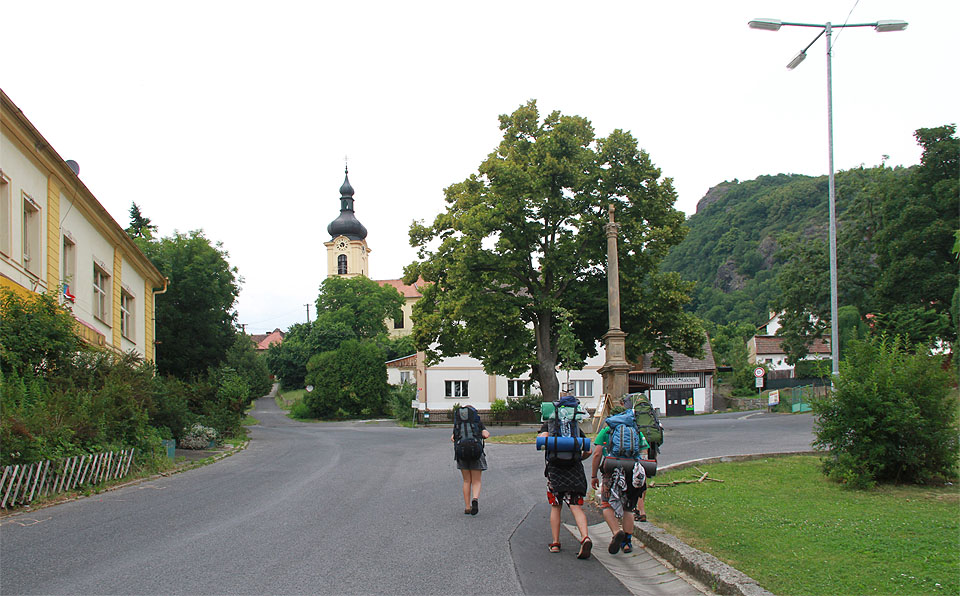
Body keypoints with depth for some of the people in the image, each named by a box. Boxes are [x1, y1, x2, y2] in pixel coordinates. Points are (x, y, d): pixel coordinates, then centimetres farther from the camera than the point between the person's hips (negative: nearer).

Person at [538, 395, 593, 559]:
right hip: (575, 469, 1)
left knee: (555, 507, 13)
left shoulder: (548, 424, 7)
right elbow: (588, 451, 8)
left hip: (555, 469, -1)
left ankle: (555, 543, 14)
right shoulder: (576, 426, 12)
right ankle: (585, 537, -23)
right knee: (577, 507, -2)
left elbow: (542, 439, -13)